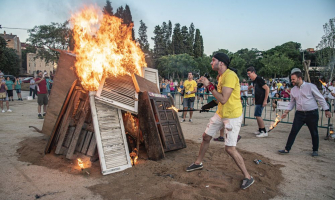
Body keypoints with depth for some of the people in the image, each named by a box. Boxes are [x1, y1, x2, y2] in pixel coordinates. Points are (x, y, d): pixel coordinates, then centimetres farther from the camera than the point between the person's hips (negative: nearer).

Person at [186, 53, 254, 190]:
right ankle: (198, 163, 37)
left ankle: (247, 177, 9)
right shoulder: (222, 76, 9)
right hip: (221, 113, 10)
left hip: (232, 116, -9)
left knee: (230, 148, -9)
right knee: (206, 137, 16)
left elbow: (223, 99, -28)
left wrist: (209, 85, -21)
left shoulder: (230, 76, -22)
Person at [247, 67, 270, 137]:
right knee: (257, 115, 13)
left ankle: (264, 132, -3)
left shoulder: (259, 79, -15)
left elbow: (267, 88, -20)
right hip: (258, 101, 10)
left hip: (261, 101, -10)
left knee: (258, 115, -9)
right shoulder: (254, 81, 12)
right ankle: (260, 130, 23)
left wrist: (265, 100, -22)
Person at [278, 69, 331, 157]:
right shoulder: (293, 90, 6)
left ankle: (315, 150, 27)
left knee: (314, 133, 9)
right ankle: (287, 149, 3)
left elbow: (320, 98, -3)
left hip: (312, 113, -3)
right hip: (299, 113, 3)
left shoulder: (310, 86, -8)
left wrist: (326, 110, -4)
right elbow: (292, 102, 17)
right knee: (293, 131, -3)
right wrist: (286, 112, 7)